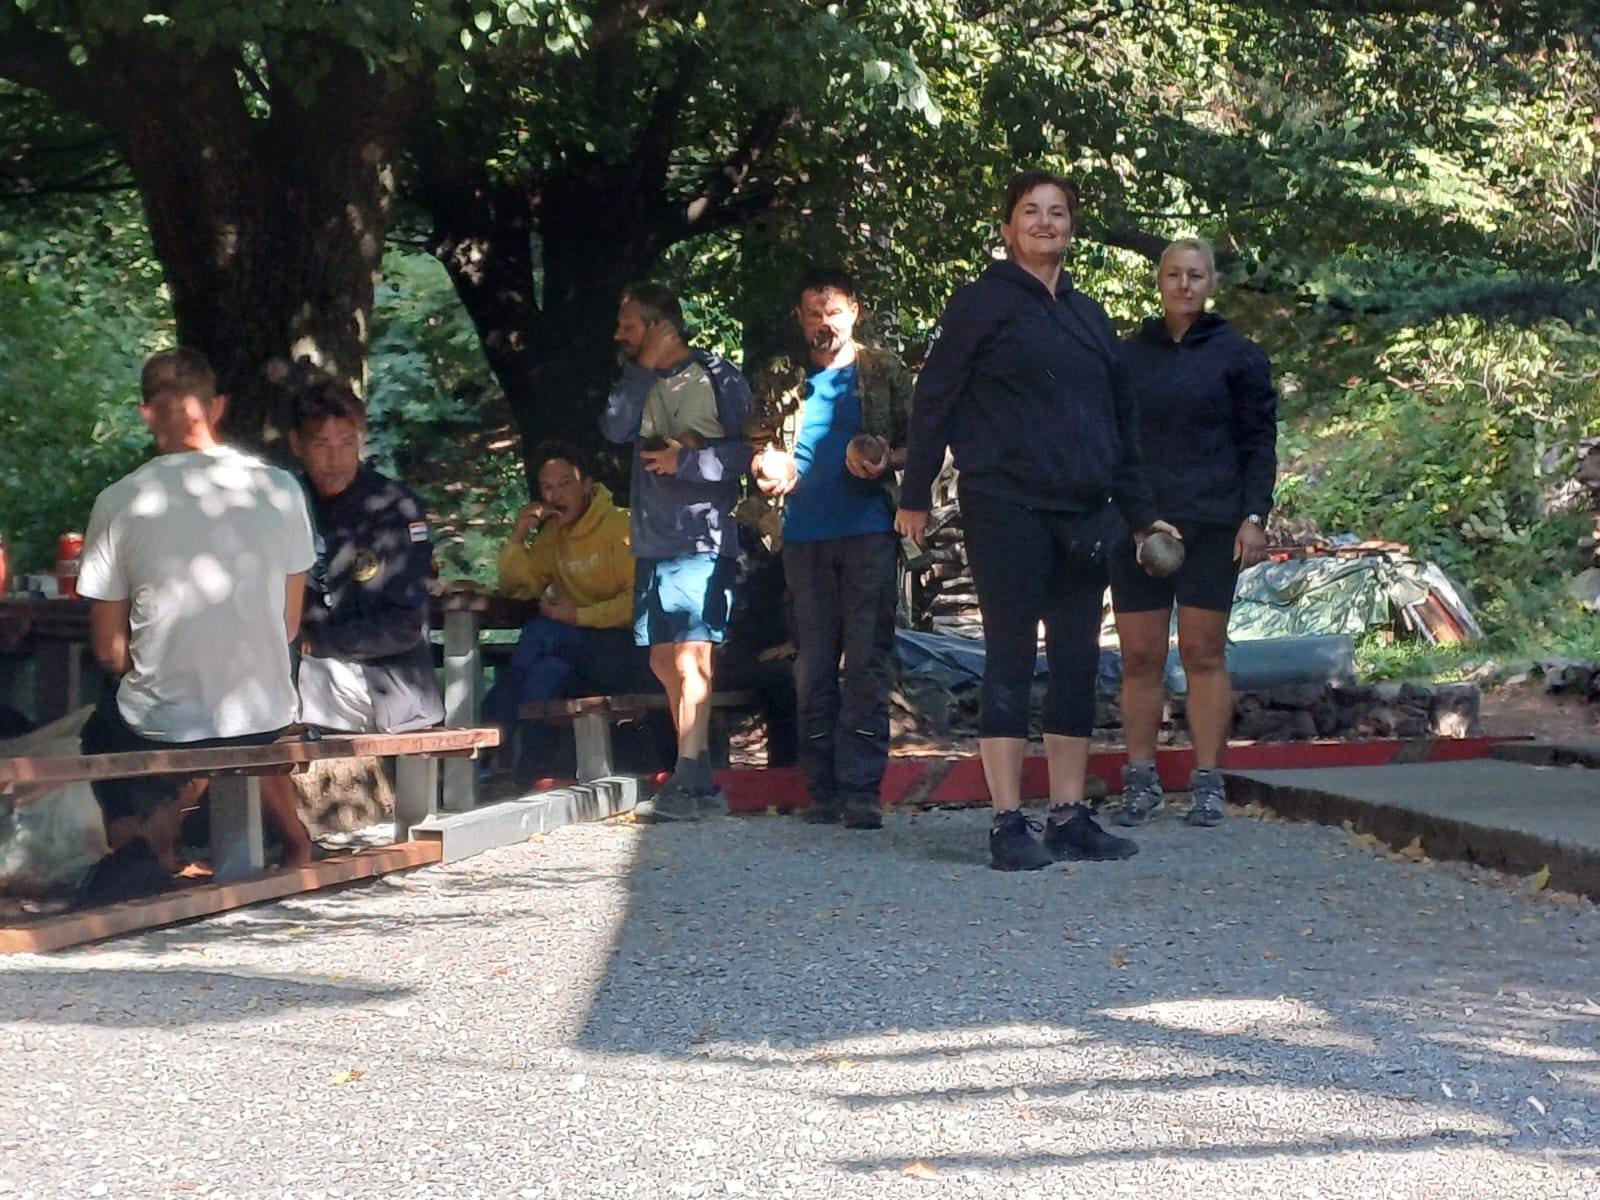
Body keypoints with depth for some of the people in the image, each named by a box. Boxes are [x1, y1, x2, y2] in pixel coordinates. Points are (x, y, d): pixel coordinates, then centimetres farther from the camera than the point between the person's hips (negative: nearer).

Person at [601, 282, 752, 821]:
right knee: (664, 662, 7)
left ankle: (688, 782, -16)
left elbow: (748, 450, -7)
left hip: (703, 542, -7)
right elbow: (614, 427, -2)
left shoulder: (717, 378, -2)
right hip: (653, 543, 7)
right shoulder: (641, 382, 16)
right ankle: (702, 784, 12)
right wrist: (644, 367, -5)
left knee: (691, 660, -13)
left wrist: (685, 461, -12)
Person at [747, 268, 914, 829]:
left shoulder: (884, 371, 9)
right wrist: (766, 468, -1)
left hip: (869, 530, -2)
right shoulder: (780, 380, 15)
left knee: (866, 660, -7)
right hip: (804, 535, 3)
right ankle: (823, 788, 7)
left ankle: (860, 788, -9)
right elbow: (757, 447, 21)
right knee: (813, 664, 2)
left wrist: (887, 461, -10)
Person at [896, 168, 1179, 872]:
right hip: (1006, 509, -6)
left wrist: (1140, 513, 19)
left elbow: (1120, 420, 21)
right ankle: (1008, 825, -3)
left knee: (1077, 663, 6)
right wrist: (914, 495, -9)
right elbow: (934, 399, -4)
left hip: (1083, 516, 6)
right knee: (1011, 658, -6)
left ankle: (1069, 816, 12)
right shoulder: (982, 304, 0)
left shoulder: (1088, 315, 18)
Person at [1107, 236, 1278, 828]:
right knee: (1139, 656, 2)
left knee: (1204, 652, -1)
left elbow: (1260, 441, 3)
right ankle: (1140, 779, 8)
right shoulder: (1129, 354, 13)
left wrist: (1254, 516, -7)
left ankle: (1207, 782, 3)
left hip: (1211, 524, -3)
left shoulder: (1238, 354, 5)